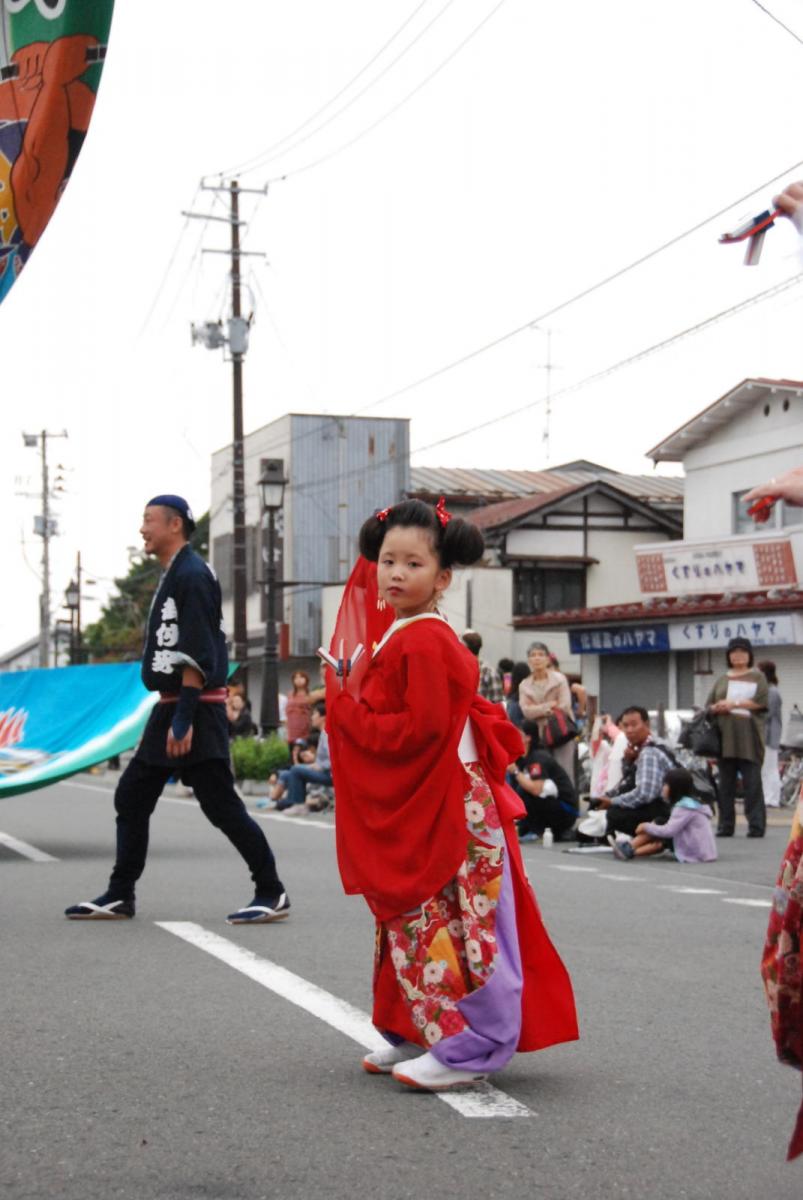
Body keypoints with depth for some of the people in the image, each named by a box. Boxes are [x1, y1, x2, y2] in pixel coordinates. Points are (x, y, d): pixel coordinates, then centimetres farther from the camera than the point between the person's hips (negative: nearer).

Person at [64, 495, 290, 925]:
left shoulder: (192, 575, -13)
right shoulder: (171, 576, 17)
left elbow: (197, 657, -19)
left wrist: (183, 719, -22)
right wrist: (170, 714, 19)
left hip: (197, 708, -10)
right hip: (170, 708, 10)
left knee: (220, 805, -8)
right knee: (131, 797, 10)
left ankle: (271, 893, 0)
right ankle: (119, 896, 17)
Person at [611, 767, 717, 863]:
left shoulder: (684, 807, -14)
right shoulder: (691, 803, 17)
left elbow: (669, 831, -19)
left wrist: (647, 827, -6)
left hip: (696, 854, -9)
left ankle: (628, 848, -1)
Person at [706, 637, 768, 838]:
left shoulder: (757, 677, 10)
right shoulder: (722, 680, 20)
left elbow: (762, 701, -5)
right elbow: (709, 705, 16)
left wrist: (735, 703, -11)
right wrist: (717, 708, -7)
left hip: (749, 737, -4)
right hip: (725, 736, 4)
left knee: (752, 782, -8)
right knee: (726, 783, 2)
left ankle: (756, 826, -8)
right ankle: (726, 826, 5)